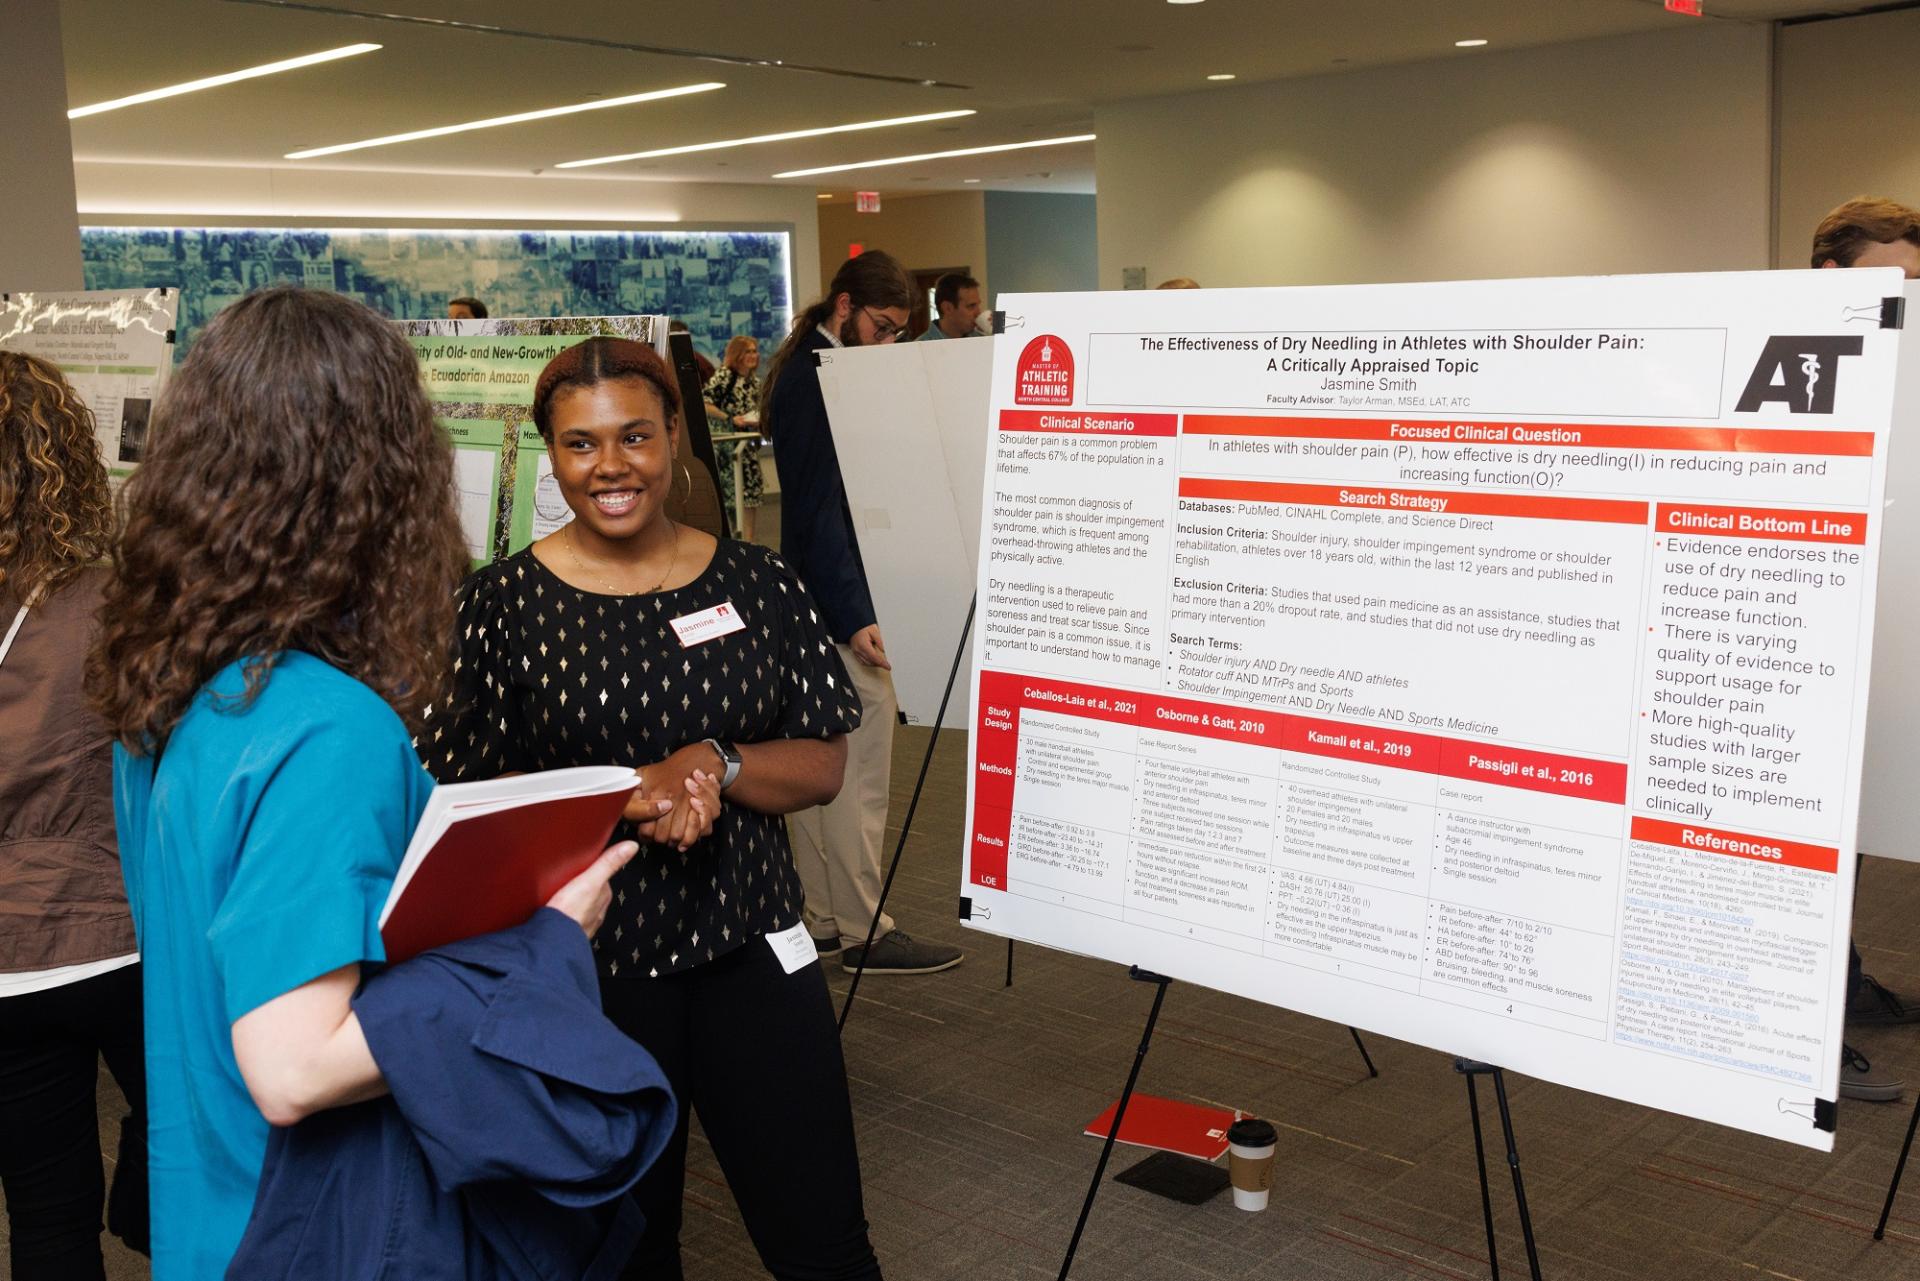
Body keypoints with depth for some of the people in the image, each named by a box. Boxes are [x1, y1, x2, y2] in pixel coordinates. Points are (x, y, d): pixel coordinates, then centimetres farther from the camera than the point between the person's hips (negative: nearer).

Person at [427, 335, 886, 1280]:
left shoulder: (755, 582, 2)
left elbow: (822, 765, 3)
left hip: (749, 945, 2)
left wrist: (714, 764, -16)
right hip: (587, 963, -1)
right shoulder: (506, 601, -5)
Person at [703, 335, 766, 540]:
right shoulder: (724, 376, -10)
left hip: (749, 445, 8)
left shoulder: (755, 383, 15)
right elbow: (703, 404, -19)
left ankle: (748, 541, 13)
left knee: (751, 495, 8)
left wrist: (759, 421, 4)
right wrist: (730, 419, -21)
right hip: (728, 446, -8)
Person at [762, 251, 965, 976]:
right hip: (842, 600, -11)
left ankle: (822, 920, 22)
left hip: (820, 597, 11)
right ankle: (864, 933, 4)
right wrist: (855, 617, -25)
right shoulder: (817, 379, -16)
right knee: (860, 771, -4)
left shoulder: (815, 369, 15)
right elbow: (818, 507, -21)